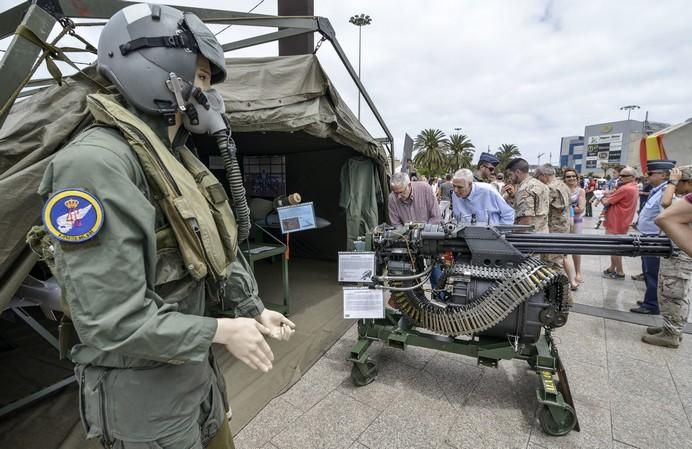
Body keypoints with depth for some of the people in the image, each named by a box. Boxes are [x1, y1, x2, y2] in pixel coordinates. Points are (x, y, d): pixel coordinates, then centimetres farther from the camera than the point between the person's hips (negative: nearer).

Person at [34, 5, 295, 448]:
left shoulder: (178, 161, 4)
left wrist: (254, 309, 9)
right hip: (144, 388, -8)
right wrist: (224, 331, -19)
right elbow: (113, 322, -28)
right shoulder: (97, 164, -25)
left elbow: (219, 252, 10)